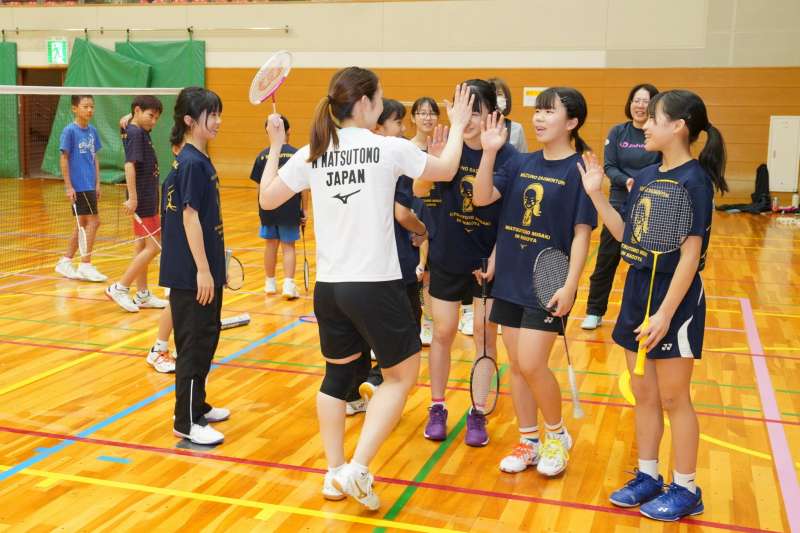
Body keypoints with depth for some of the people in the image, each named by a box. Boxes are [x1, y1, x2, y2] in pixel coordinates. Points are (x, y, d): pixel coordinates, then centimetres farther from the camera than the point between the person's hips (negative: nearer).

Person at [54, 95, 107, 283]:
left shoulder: (92, 131, 9)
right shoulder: (70, 131, -10)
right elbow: (64, 159, -9)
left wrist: (97, 183, 12)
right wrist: (68, 187, -12)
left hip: (89, 186, 7)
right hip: (78, 187, -7)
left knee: (83, 224, 12)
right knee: (93, 221, -9)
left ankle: (65, 262, 23)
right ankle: (85, 266, -1)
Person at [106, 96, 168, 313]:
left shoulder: (140, 131, 11)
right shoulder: (135, 133, -15)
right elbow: (129, 165, -24)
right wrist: (132, 198, -28)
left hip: (147, 200, 10)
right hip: (143, 201, -10)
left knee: (142, 246, 12)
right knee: (153, 247, -7)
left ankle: (142, 295, 20)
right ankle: (119, 288, -3)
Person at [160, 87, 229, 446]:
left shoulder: (198, 161, 12)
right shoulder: (192, 164, -16)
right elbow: (190, 217, -20)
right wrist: (203, 269, -22)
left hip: (202, 270, 10)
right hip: (192, 274, -10)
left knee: (205, 339, 18)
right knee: (195, 344, -2)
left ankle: (197, 407, 32)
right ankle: (186, 423, 8)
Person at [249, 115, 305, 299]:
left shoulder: (263, 155, -2)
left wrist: (263, 208, 10)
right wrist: (304, 210, 2)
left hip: (268, 208, 2)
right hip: (290, 209, -2)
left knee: (270, 244, 14)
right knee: (288, 246, 5)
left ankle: (270, 283, 26)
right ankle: (288, 284, -6)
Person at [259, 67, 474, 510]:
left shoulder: (313, 153, 2)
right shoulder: (390, 148, -8)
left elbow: (268, 198, 11)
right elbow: (445, 170, 8)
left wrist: (274, 146, 21)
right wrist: (457, 126, 24)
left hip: (328, 286, 5)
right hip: (376, 285, -5)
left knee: (338, 374, 21)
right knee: (402, 374, 12)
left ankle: (335, 474, 25)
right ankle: (357, 469, 1)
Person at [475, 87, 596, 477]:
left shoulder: (579, 170, -8)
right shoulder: (520, 163, 6)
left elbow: (582, 233, -10)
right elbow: (482, 198, -4)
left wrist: (570, 286, -16)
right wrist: (489, 151, -14)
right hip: (510, 279, 6)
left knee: (531, 365, -9)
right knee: (515, 365, 11)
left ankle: (557, 435, 17)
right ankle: (528, 442, 26)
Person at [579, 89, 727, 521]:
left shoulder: (694, 181, -16)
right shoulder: (644, 177, 6)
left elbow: (691, 254, -18)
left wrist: (666, 313, -22)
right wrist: (596, 194, 3)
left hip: (674, 301, -7)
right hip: (637, 294, 8)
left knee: (673, 399, 5)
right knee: (643, 395, 16)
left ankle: (686, 490, 21)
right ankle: (647, 477, 30)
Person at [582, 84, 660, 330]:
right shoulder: (617, 132, 1)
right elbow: (609, 167, -4)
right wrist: (627, 182, -22)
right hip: (619, 204, 2)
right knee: (606, 259, 6)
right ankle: (594, 312, 18)